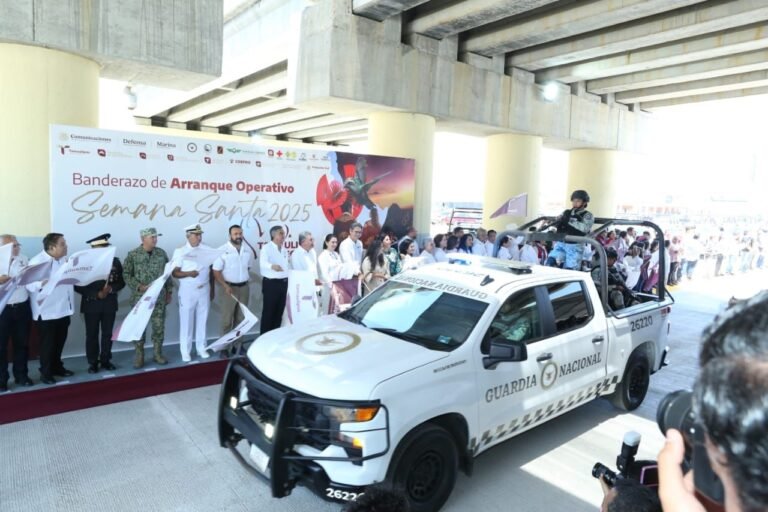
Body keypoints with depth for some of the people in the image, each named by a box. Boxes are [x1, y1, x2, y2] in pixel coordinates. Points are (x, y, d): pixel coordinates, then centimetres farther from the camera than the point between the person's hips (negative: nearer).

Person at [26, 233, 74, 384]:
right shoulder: (37, 262, -15)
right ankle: (45, 373, 15)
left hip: (63, 309, 7)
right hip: (46, 311, -7)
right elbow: (29, 284, -22)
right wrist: (41, 284, -41)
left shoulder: (64, 259, 10)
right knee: (47, 343, 3)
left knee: (60, 341, 16)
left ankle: (57, 367, 31)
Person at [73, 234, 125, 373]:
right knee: (92, 335, 5)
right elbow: (78, 286, -8)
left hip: (110, 304, 3)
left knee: (107, 334, 9)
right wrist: (96, 294, -17)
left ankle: (105, 360, 22)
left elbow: (121, 282, 7)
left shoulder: (115, 261, 4)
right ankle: (93, 362, 16)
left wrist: (111, 289, -14)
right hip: (91, 304, -2)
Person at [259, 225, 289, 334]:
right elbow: (263, 263, -27)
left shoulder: (284, 250, 13)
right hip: (271, 283, -7)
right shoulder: (267, 248, -10)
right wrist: (272, 266, -47)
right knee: (268, 312, -3)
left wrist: (288, 281, 17)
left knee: (279, 311, 12)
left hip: (283, 283, 7)